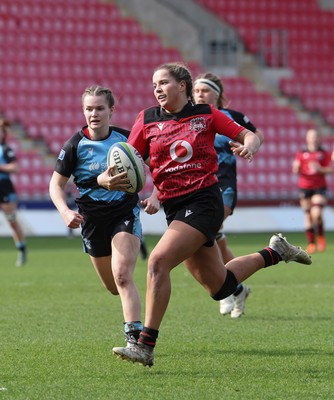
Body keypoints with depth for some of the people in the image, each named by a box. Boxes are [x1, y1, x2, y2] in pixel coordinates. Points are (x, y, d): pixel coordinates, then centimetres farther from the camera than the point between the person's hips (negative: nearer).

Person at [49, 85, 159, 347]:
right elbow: (56, 183, 0)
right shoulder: (76, 145, -7)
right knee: (113, 287, 12)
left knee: (122, 276, -22)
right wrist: (65, 211, -17)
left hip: (125, 212, -2)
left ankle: (135, 336, -25)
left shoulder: (126, 138, -5)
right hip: (92, 219, 2)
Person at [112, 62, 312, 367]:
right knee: (219, 287, 12)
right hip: (173, 207, 5)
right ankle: (275, 253, 37)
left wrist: (249, 146, -17)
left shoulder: (205, 114, 0)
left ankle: (145, 346, -21)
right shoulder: (147, 120, 6)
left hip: (204, 201, -5)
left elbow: (249, 136, 6)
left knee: (158, 261, -24)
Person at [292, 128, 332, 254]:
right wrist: (296, 168, -21)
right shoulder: (301, 154, 9)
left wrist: (320, 169, -17)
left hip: (319, 188, -2)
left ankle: (321, 236, 8)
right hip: (304, 187, 2)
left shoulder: (325, 154, 6)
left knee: (316, 214, -18)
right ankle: (311, 243, 9)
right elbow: (295, 169, 3)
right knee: (308, 215, 0)